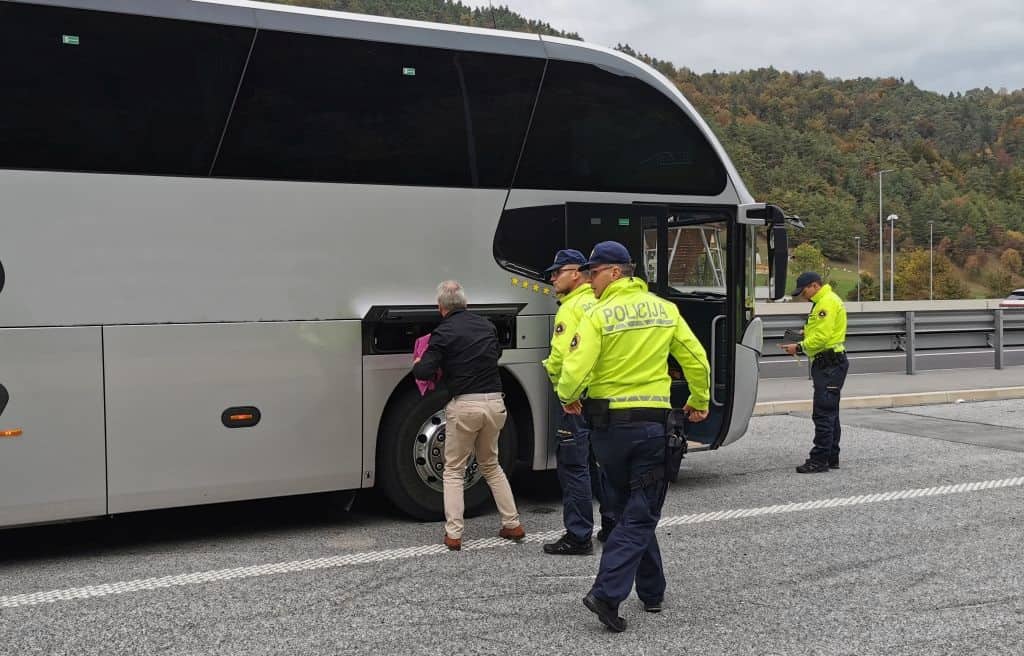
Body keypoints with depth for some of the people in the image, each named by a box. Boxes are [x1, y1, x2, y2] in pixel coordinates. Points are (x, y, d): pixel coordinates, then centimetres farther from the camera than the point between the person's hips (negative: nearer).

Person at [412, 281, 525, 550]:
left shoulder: (443, 333, -7)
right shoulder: (487, 325, 10)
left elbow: (424, 372, -13)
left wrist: (417, 365, 8)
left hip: (464, 405, -5)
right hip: (494, 403, 5)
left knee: (454, 470, 10)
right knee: (491, 465, 23)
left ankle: (453, 534, 5)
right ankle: (512, 524, 21)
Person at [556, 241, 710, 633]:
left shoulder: (598, 315, -8)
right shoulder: (664, 309, 3)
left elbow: (575, 370, -17)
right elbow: (696, 360, 7)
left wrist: (568, 398, 4)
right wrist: (699, 403, 22)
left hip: (607, 423, 0)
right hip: (651, 422, 1)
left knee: (629, 508, 17)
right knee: (640, 515, 4)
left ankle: (652, 592, 27)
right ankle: (607, 593, -10)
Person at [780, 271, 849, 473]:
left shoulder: (828, 302, -14)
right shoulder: (822, 302, 20)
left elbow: (822, 336, -21)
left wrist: (800, 346, -15)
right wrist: (800, 343, 8)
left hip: (829, 364, -11)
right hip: (827, 364, 11)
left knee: (823, 413, -10)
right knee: (829, 413, 14)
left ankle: (819, 460, -9)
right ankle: (831, 457, 21)